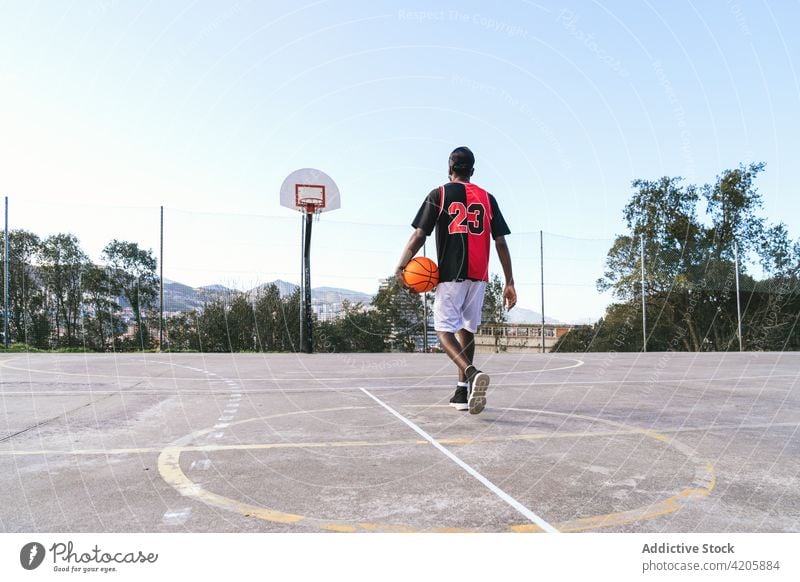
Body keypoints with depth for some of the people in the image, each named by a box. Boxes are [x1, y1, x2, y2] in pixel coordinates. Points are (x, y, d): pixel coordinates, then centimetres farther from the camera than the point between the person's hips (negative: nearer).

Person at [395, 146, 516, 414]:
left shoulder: (439, 195, 3)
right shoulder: (487, 198, 11)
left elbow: (419, 235, -6)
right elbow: (501, 243, 6)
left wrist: (401, 266, -3)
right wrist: (509, 282, 8)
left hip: (451, 274, -4)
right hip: (479, 275, 4)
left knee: (444, 329, 1)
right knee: (466, 329, 16)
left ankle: (472, 374, -25)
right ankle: (463, 392, 18)